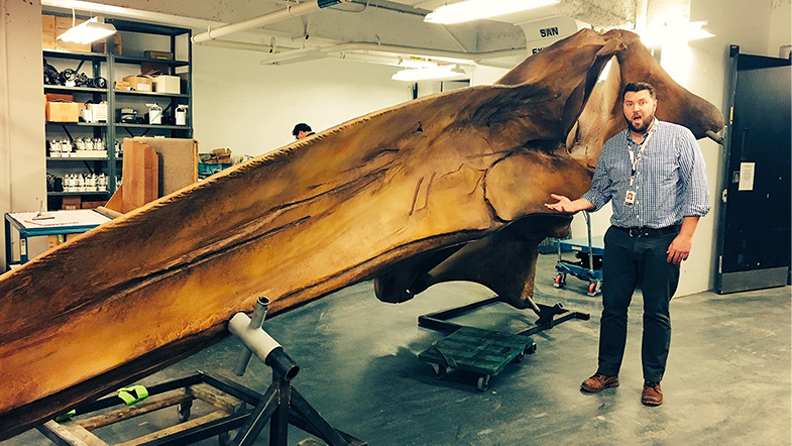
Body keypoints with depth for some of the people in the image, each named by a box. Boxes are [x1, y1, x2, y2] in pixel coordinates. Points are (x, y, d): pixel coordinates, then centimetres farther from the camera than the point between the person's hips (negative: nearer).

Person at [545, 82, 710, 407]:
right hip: (620, 239, 4)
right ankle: (607, 372, 23)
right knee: (613, 308, 8)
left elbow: (696, 189, -4)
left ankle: (653, 380, 20)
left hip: (662, 242, -3)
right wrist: (574, 205, -5)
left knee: (657, 313, 6)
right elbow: (599, 191, 15)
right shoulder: (611, 147, 11)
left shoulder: (679, 139, -2)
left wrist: (685, 235, -11)